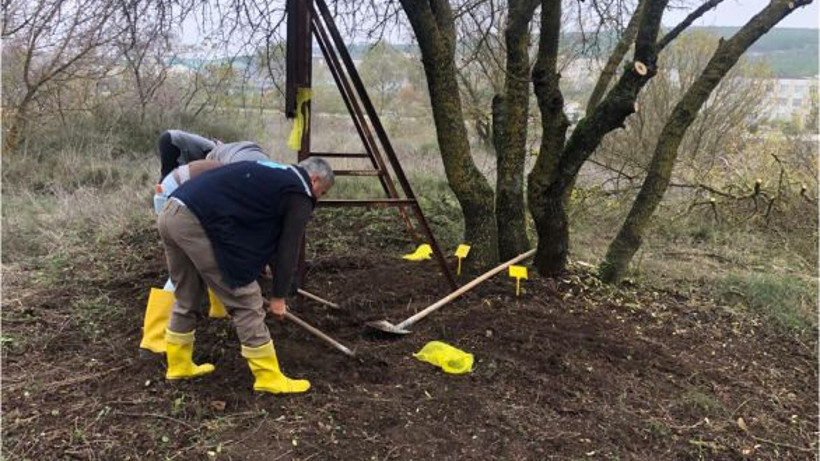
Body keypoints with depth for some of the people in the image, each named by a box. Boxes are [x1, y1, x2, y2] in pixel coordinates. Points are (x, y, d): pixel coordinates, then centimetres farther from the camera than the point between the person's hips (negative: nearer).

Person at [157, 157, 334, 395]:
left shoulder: (272, 173, 30)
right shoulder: (300, 194, 4)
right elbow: (288, 248, 2)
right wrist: (279, 297, 12)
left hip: (171, 213, 10)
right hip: (197, 222, -10)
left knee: (187, 298, 25)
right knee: (245, 302, 1)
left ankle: (179, 365, 37)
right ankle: (269, 377, 9)